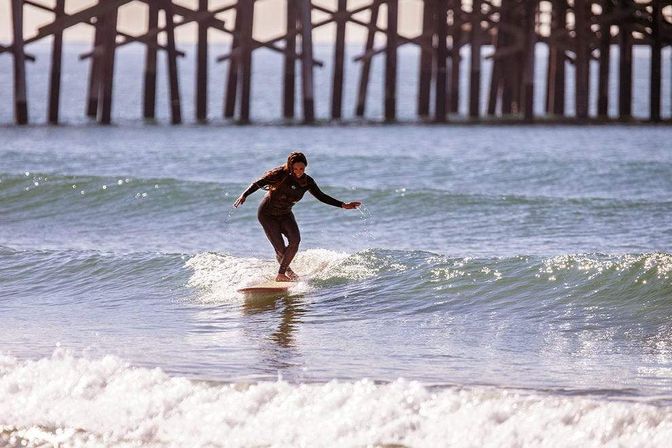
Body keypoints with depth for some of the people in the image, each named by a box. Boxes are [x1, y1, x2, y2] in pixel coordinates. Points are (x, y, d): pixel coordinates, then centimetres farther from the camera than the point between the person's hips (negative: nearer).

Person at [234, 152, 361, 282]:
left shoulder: (307, 182, -8)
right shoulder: (281, 174, -22)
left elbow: (321, 197, 2)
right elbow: (258, 183, -23)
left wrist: (343, 205, -3)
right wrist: (244, 195, -38)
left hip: (285, 214, 4)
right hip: (267, 214, -4)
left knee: (295, 240, -22)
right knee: (281, 249, -14)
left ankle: (281, 274, -9)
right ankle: (286, 269, 19)